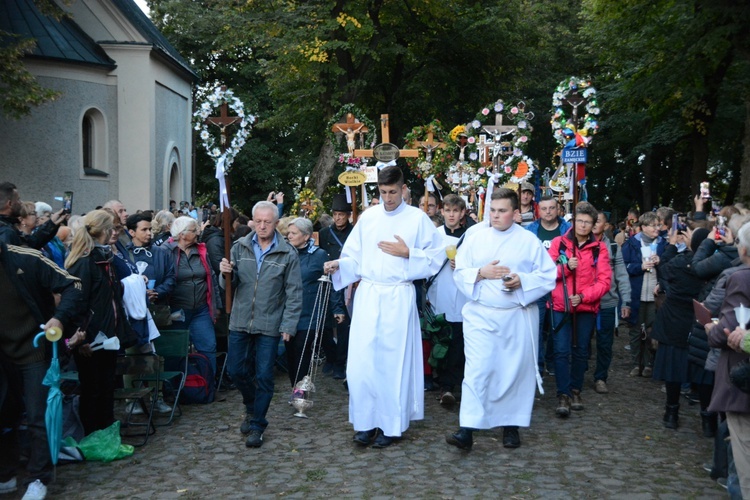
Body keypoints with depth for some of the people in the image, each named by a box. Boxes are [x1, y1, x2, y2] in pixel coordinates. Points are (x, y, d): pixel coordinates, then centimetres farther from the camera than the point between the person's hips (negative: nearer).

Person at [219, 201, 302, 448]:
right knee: (235, 369, 9)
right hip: (240, 321, 3)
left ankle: (257, 425, 17)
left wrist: (289, 325, -9)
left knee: (264, 376, 2)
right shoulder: (240, 247, 2)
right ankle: (251, 407, 37)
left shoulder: (288, 253, -5)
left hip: (269, 325, -3)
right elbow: (229, 285, 2)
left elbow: (294, 293, -4)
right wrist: (226, 273, -21)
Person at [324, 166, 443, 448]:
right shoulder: (368, 217, 9)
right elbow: (355, 257, 9)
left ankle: (392, 425, 13)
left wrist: (407, 253, -12)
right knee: (362, 360, -1)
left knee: (394, 361, 1)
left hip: (398, 297, -3)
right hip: (367, 295, 3)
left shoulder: (417, 218, 0)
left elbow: (436, 256, 0)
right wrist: (339, 265, -10)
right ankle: (367, 422, 12)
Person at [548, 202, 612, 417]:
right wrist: (566, 267, -17)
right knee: (562, 351, -6)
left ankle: (576, 391, 24)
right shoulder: (558, 243, 2)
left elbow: (605, 280, -4)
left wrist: (584, 296, -15)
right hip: (561, 306, -1)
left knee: (581, 351, 10)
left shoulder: (599, 248, 1)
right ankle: (563, 395, -2)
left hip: (587, 308, 1)